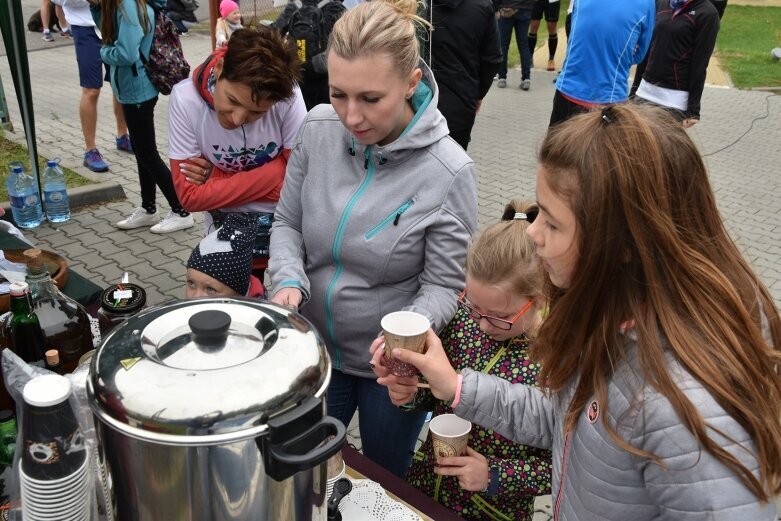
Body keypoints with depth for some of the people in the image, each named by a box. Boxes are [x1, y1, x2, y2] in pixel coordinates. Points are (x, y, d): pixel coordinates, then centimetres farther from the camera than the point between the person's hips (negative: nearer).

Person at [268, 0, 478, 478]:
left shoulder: (449, 171, -24)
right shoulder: (318, 129, -13)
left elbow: (442, 286, -15)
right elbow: (288, 223, 0)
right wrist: (289, 280, -19)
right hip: (314, 346, 4)